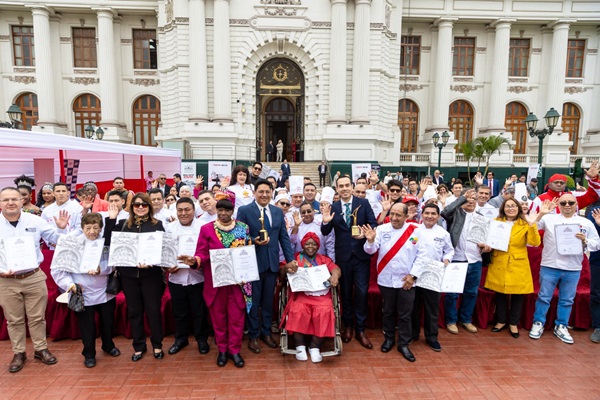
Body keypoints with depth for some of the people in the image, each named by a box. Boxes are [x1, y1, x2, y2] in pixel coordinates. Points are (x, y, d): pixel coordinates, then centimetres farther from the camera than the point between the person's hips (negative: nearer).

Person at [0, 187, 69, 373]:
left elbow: (56, 239, 4)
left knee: (37, 317, 11)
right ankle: (18, 353, 30)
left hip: (34, 277, 0)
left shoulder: (35, 221, -3)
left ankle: (41, 349, 27)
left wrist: (61, 228, -18)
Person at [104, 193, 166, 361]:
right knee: (134, 311, 12)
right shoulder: (123, 224, 7)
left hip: (151, 274, -2)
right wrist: (111, 219, -7)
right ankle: (138, 346, 28)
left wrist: (150, 262, -22)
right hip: (128, 274, 2)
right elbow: (109, 242, -3)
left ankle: (157, 345, 23)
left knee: (153, 309, 6)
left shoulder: (157, 225, 1)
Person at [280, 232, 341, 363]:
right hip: (301, 294, -1)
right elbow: (283, 268, -2)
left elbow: (336, 269, 2)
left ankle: (314, 346, -13)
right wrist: (287, 269, -27)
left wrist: (335, 275, -22)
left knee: (324, 311, -28)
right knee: (298, 310, -30)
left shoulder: (324, 259, 17)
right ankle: (300, 346, -13)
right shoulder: (296, 258, 12)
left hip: (321, 295, 1)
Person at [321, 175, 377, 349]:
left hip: (361, 255, -1)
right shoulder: (332, 207, -1)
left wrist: (365, 233, -23)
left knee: (361, 292, 2)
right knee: (345, 292, 15)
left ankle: (360, 330, 19)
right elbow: (325, 232, -3)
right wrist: (326, 222, -23)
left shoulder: (363, 203, -3)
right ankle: (348, 326, 33)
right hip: (343, 255, 1)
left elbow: (373, 223, -3)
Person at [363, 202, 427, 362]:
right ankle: (389, 338, 36)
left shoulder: (415, 231, -4)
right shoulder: (381, 229, -5)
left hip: (406, 281, 0)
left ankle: (403, 344, 26)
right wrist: (370, 241, -32)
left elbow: (421, 255, -2)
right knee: (388, 312, 17)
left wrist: (413, 275, -8)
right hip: (386, 280, 1)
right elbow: (370, 250, -11)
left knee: (405, 314, 10)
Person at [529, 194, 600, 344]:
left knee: (567, 300, 13)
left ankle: (561, 327, 27)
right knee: (544, 297, 6)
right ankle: (538, 323, 20)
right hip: (549, 267, -2)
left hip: (573, 269, 2)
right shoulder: (549, 218, 1)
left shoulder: (586, 223, 7)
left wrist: (585, 241, -12)